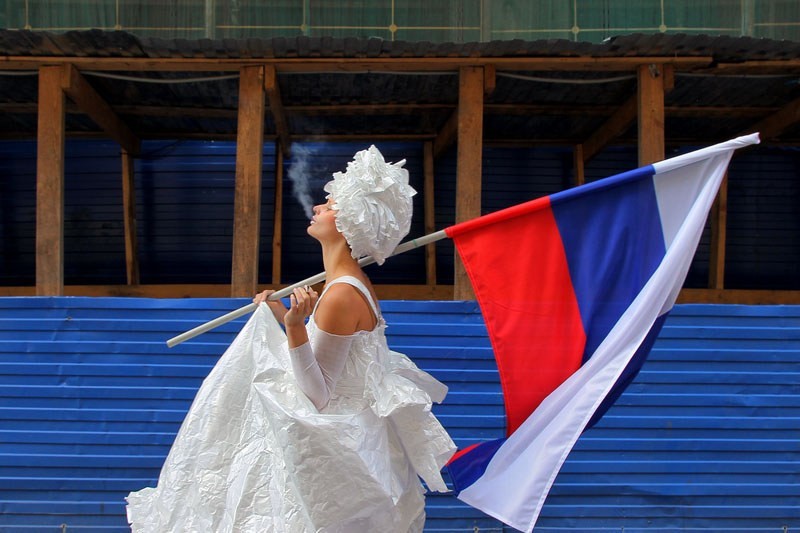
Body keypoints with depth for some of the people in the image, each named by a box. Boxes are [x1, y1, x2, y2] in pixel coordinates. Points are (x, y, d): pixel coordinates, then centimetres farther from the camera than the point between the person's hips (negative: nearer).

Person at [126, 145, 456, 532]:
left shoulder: (341, 295, -25)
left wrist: (295, 326, -34)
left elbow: (318, 396, -25)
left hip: (334, 443, -9)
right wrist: (282, 316, 15)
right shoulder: (351, 283, 4)